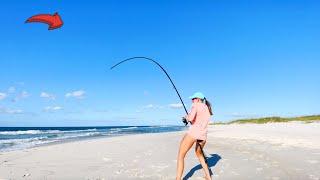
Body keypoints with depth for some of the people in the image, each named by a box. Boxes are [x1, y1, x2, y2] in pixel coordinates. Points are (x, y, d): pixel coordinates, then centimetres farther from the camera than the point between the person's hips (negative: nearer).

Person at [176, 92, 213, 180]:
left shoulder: (196, 105, 1)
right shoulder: (208, 109, 22)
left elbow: (190, 118, -15)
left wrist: (186, 117, 6)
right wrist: (190, 119, 28)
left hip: (193, 132, -7)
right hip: (203, 135, 8)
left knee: (180, 156, 1)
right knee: (199, 153, 32)